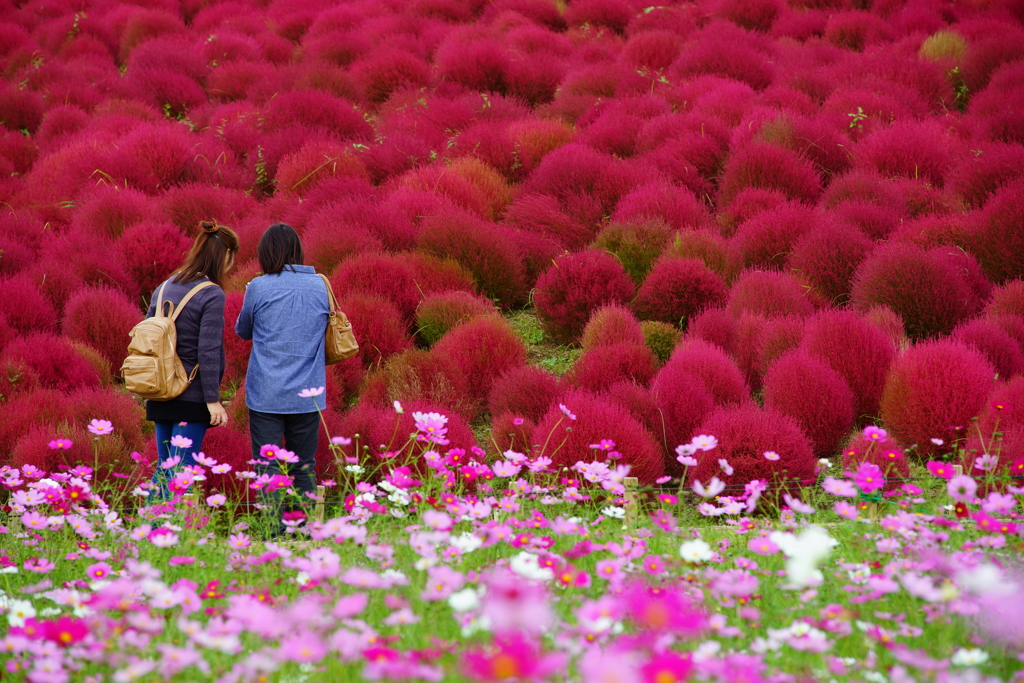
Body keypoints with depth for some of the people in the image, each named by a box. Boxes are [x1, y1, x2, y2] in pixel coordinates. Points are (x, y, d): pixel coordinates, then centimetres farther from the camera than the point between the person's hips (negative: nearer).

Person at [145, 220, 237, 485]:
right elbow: (208, 351, -16)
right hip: (191, 398, -7)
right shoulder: (212, 295, -12)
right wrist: (213, 400, -13)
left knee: (164, 467, 15)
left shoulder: (164, 288, 9)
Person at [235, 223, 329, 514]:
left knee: (268, 468, 0)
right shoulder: (320, 286, 2)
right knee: (304, 467, 11)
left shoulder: (259, 288, -7)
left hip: (266, 395, -3)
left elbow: (243, 331, 9)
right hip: (307, 396, 3)